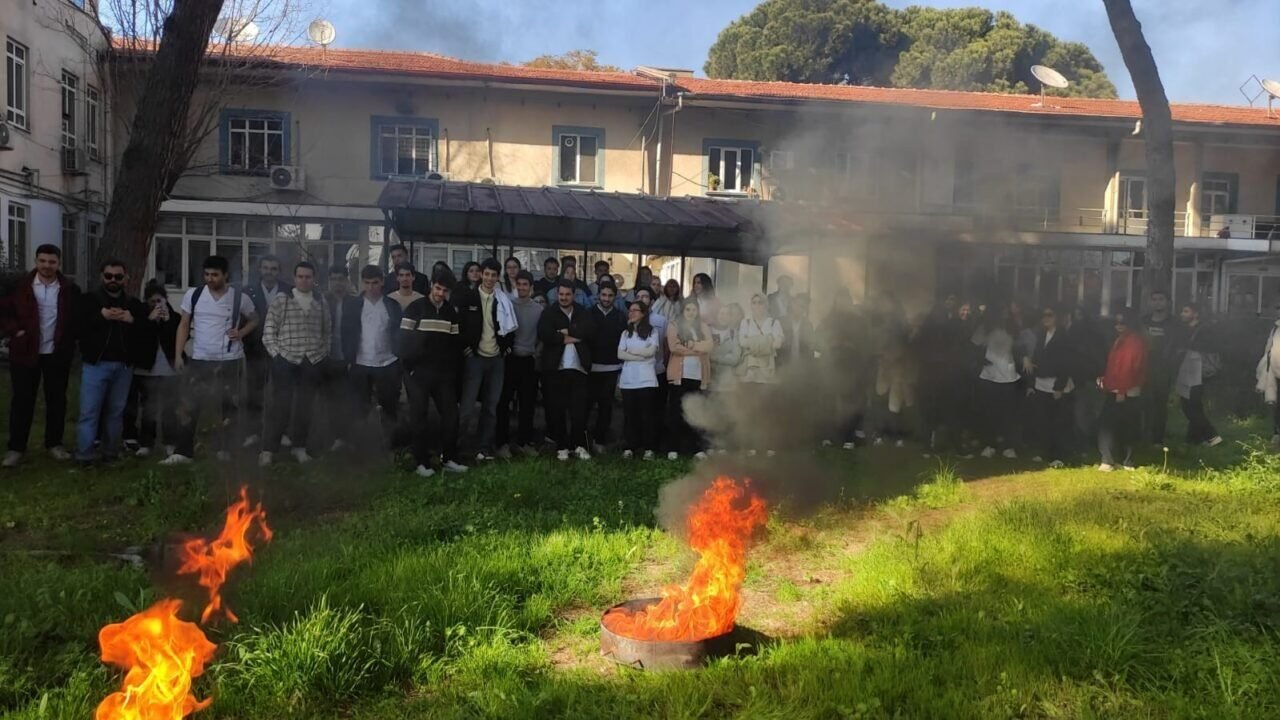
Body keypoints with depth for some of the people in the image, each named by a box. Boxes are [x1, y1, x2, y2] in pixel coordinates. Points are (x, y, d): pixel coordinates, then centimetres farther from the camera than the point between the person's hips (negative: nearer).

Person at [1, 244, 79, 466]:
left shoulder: (70, 289, 0)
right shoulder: (20, 286, -2)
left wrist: (70, 339, -1)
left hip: (58, 353, 1)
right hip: (25, 352, -1)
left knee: (56, 399, 8)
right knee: (22, 400, 3)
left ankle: (54, 444, 19)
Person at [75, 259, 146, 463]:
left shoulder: (134, 304, 12)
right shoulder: (89, 299, 4)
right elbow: (78, 328, -7)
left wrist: (132, 321, -11)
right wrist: (101, 316, -19)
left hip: (123, 365, 3)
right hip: (95, 363, -3)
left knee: (116, 413, 8)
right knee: (89, 412, -6)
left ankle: (111, 453, 17)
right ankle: (85, 456, -3)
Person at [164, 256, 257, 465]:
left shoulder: (240, 298, -3)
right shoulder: (193, 295, -1)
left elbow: (254, 320, 13)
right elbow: (184, 326, 5)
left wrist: (241, 333, -6)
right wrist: (178, 355, -2)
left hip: (230, 361, 0)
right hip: (200, 360, 1)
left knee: (229, 407, 7)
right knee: (188, 406, -3)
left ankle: (225, 450, 18)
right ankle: (182, 452, 2)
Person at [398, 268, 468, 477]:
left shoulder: (451, 312, 8)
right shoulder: (415, 308, -3)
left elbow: (456, 342, 10)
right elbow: (405, 340, -6)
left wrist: (453, 369, 4)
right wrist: (409, 367, -10)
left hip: (443, 373, 4)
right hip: (419, 372, -4)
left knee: (451, 414, 1)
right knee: (419, 417, 2)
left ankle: (448, 459, 12)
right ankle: (422, 462, 9)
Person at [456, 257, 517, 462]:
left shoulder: (503, 300, 4)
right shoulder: (468, 296, -4)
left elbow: (511, 327, 14)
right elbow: (458, 323, -3)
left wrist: (507, 347, 5)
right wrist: (465, 347, -7)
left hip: (497, 358, 3)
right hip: (474, 357, -3)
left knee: (491, 406, 8)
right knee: (468, 404, -5)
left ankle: (484, 448, 15)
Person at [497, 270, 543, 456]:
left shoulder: (540, 309, 3)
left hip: (529, 360, 1)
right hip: (510, 358, -1)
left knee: (528, 403, 6)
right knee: (504, 402, 1)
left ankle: (525, 441, 16)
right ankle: (503, 442, 8)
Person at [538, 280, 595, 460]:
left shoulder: (584, 314, 11)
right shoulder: (549, 314, 6)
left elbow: (589, 333, -6)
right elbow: (544, 334, -12)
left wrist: (568, 331, -10)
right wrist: (570, 338, -9)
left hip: (579, 368, 1)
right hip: (555, 368, -1)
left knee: (579, 409, 1)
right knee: (557, 409, 3)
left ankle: (579, 445, 11)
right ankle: (561, 446, 11)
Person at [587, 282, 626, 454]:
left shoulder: (620, 316, 5)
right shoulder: (589, 313, 1)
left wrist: (621, 361, -5)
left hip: (612, 368, 2)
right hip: (591, 366, -1)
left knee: (606, 405, 6)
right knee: (586, 403, -2)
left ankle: (600, 440, 13)